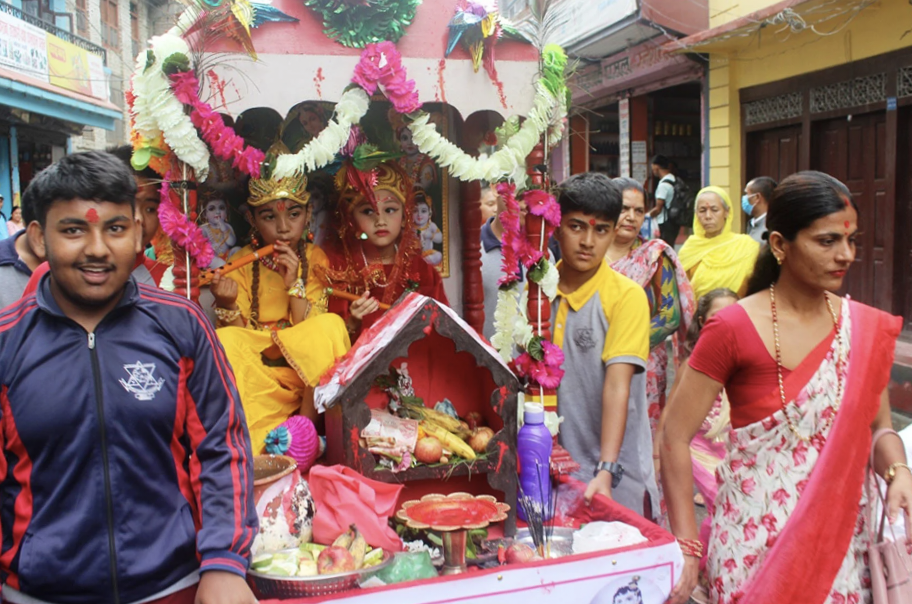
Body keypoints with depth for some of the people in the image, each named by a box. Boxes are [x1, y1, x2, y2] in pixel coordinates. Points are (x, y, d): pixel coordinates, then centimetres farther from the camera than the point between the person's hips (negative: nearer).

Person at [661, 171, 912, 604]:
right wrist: (686, 545, -13)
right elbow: (675, 438, -11)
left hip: (841, 536, 4)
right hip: (756, 536, -4)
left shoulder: (867, 329, -1)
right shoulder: (733, 329, -14)